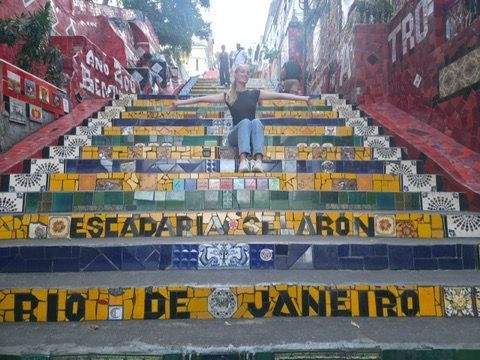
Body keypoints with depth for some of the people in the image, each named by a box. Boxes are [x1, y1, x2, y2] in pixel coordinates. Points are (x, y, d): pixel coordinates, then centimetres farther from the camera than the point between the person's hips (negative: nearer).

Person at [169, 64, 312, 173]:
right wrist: (179, 102, 1)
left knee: (256, 122, -30)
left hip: (252, 135, 1)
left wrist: (303, 98, 2)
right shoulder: (228, 96, 12)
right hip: (236, 134, -1)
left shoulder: (255, 94, 15)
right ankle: (243, 160, -54)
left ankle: (258, 161, -51)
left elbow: (279, 95, 8)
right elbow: (202, 99, 7)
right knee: (245, 122, -32)